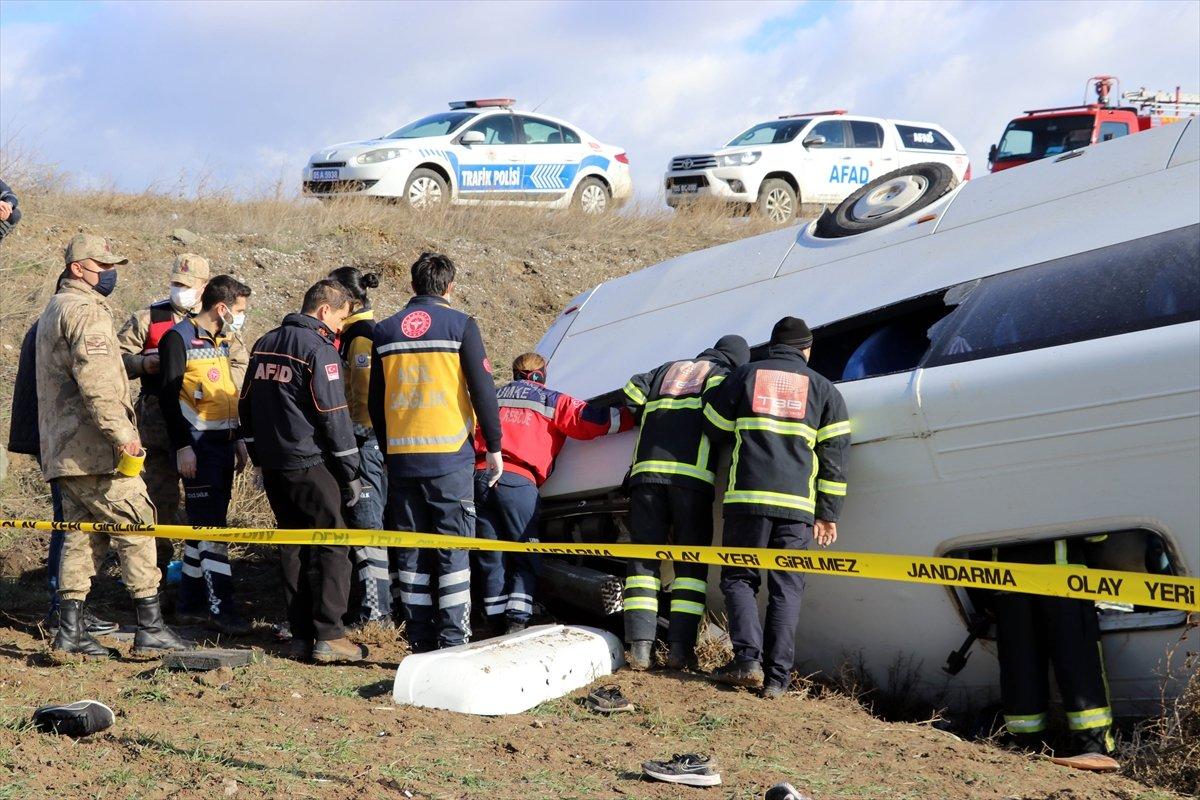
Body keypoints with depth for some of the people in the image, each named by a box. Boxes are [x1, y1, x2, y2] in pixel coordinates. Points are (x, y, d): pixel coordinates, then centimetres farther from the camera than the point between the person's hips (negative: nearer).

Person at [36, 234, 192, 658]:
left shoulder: (53, 310, 22)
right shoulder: (86, 311, -12)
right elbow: (96, 381, -23)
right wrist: (122, 433, -25)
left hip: (63, 449, 10)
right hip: (95, 449, -10)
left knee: (83, 536, 11)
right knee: (136, 526, -5)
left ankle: (70, 631, 8)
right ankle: (151, 629, -5)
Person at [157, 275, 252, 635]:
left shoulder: (220, 340, 16)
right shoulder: (179, 338, -11)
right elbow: (168, 396, -15)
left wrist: (237, 439, 19)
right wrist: (182, 446, -18)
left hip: (222, 443, 9)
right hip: (197, 446, -9)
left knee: (206, 524, 11)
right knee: (211, 527, -10)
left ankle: (191, 602, 18)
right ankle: (220, 606, -9)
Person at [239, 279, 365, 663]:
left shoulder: (264, 345, 13)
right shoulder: (319, 350, -12)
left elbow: (246, 405, 19)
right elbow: (334, 416, -14)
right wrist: (351, 473, -8)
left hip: (274, 466, 7)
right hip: (310, 466, -7)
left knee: (292, 548, 12)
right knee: (330, 548, -2)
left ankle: (300, 635, 12)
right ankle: (328, 636, -6)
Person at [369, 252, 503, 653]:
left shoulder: (385, 331, 10)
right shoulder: (460, 326, -3)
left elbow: (375, 402, 15)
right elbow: (483, 390, -6)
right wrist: (494, 447, 2)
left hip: (401, 457, 4)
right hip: (449, 456, -4)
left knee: (411, 551, 9)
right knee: (453, 547, 0)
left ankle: (420, 638, 11)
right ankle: (452, 638, -4)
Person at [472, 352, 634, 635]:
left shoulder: (492, 397, 25)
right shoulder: (551, 400, 12)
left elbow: (472, 433, 27)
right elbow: (590, 418, 3)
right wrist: (635, 417, 8)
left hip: (478, 476, 4)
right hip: (517, 481, -3)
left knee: (490, 559, 8)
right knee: (525, 560, 5)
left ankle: (497, 626, 5)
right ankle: (516, 623, -10)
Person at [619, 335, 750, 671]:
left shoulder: (667, 370, 29)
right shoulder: (726, 376, 15)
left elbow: (633, 391, 17)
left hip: (647, 470, 3)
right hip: (692, 474, -3)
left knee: (644, 558, 4)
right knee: (691, 563, 4)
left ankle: (640, 646, -6)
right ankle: (680, 648, -5)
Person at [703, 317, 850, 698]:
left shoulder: (746, 376, 10)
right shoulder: (824, 389, 12)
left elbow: (713, 429, 14)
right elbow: (834, 457, 7)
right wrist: (828, 513, 9)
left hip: (748, 497, -1)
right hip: (797, 505, 1)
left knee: (738, 578, 8)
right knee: (786, 588, 5)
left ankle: (747, 658, -9)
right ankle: (777, 676, -2)